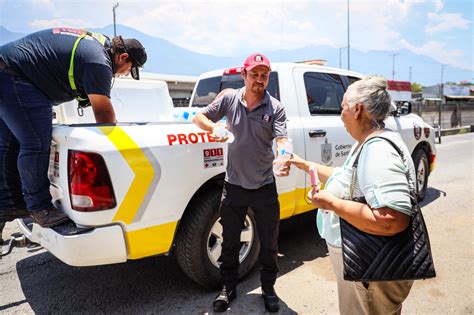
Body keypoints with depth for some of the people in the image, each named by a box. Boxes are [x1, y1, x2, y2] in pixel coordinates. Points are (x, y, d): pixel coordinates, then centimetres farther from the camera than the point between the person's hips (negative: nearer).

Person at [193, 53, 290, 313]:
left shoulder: (275, 108, -5)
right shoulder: (230, 99, -1)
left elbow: (281, 140, -17)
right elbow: (199, 117, 5)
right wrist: (214, 127, -19)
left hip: (264, 186, 0)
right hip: (234, 184, 1)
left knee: (269, 243, 13)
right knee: (230, 242, 14)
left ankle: (268, 289, 36)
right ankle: (228, 288, 36)